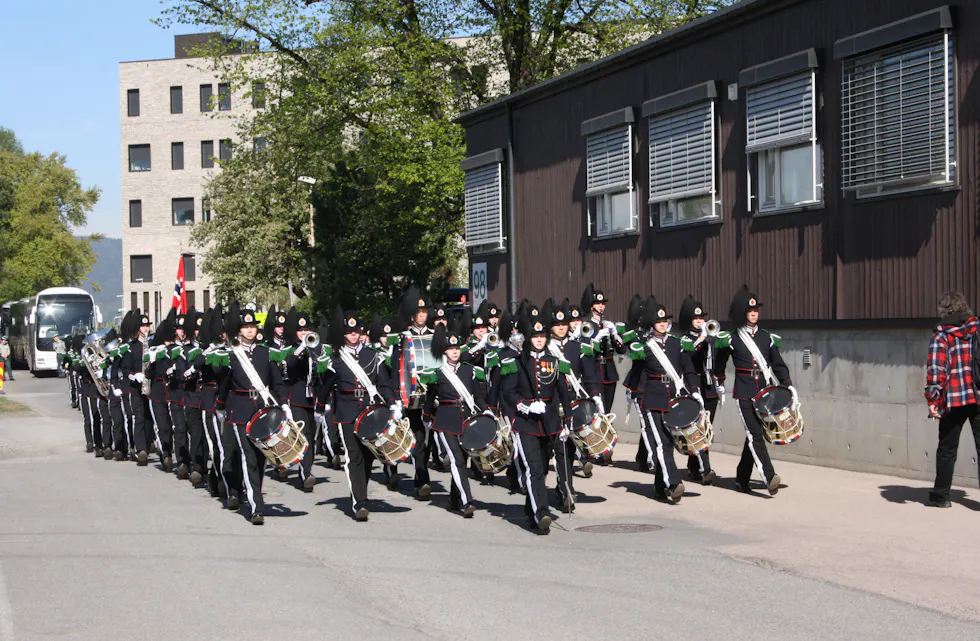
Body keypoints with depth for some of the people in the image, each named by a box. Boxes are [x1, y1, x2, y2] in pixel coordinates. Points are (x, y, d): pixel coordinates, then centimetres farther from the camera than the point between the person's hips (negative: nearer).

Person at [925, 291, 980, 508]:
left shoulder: (941, 336, -2)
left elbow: (936, 370, -12)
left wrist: (932, 400, -13)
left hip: (954, 400, -2)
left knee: (947, 449, 9)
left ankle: (941, 494, 15)